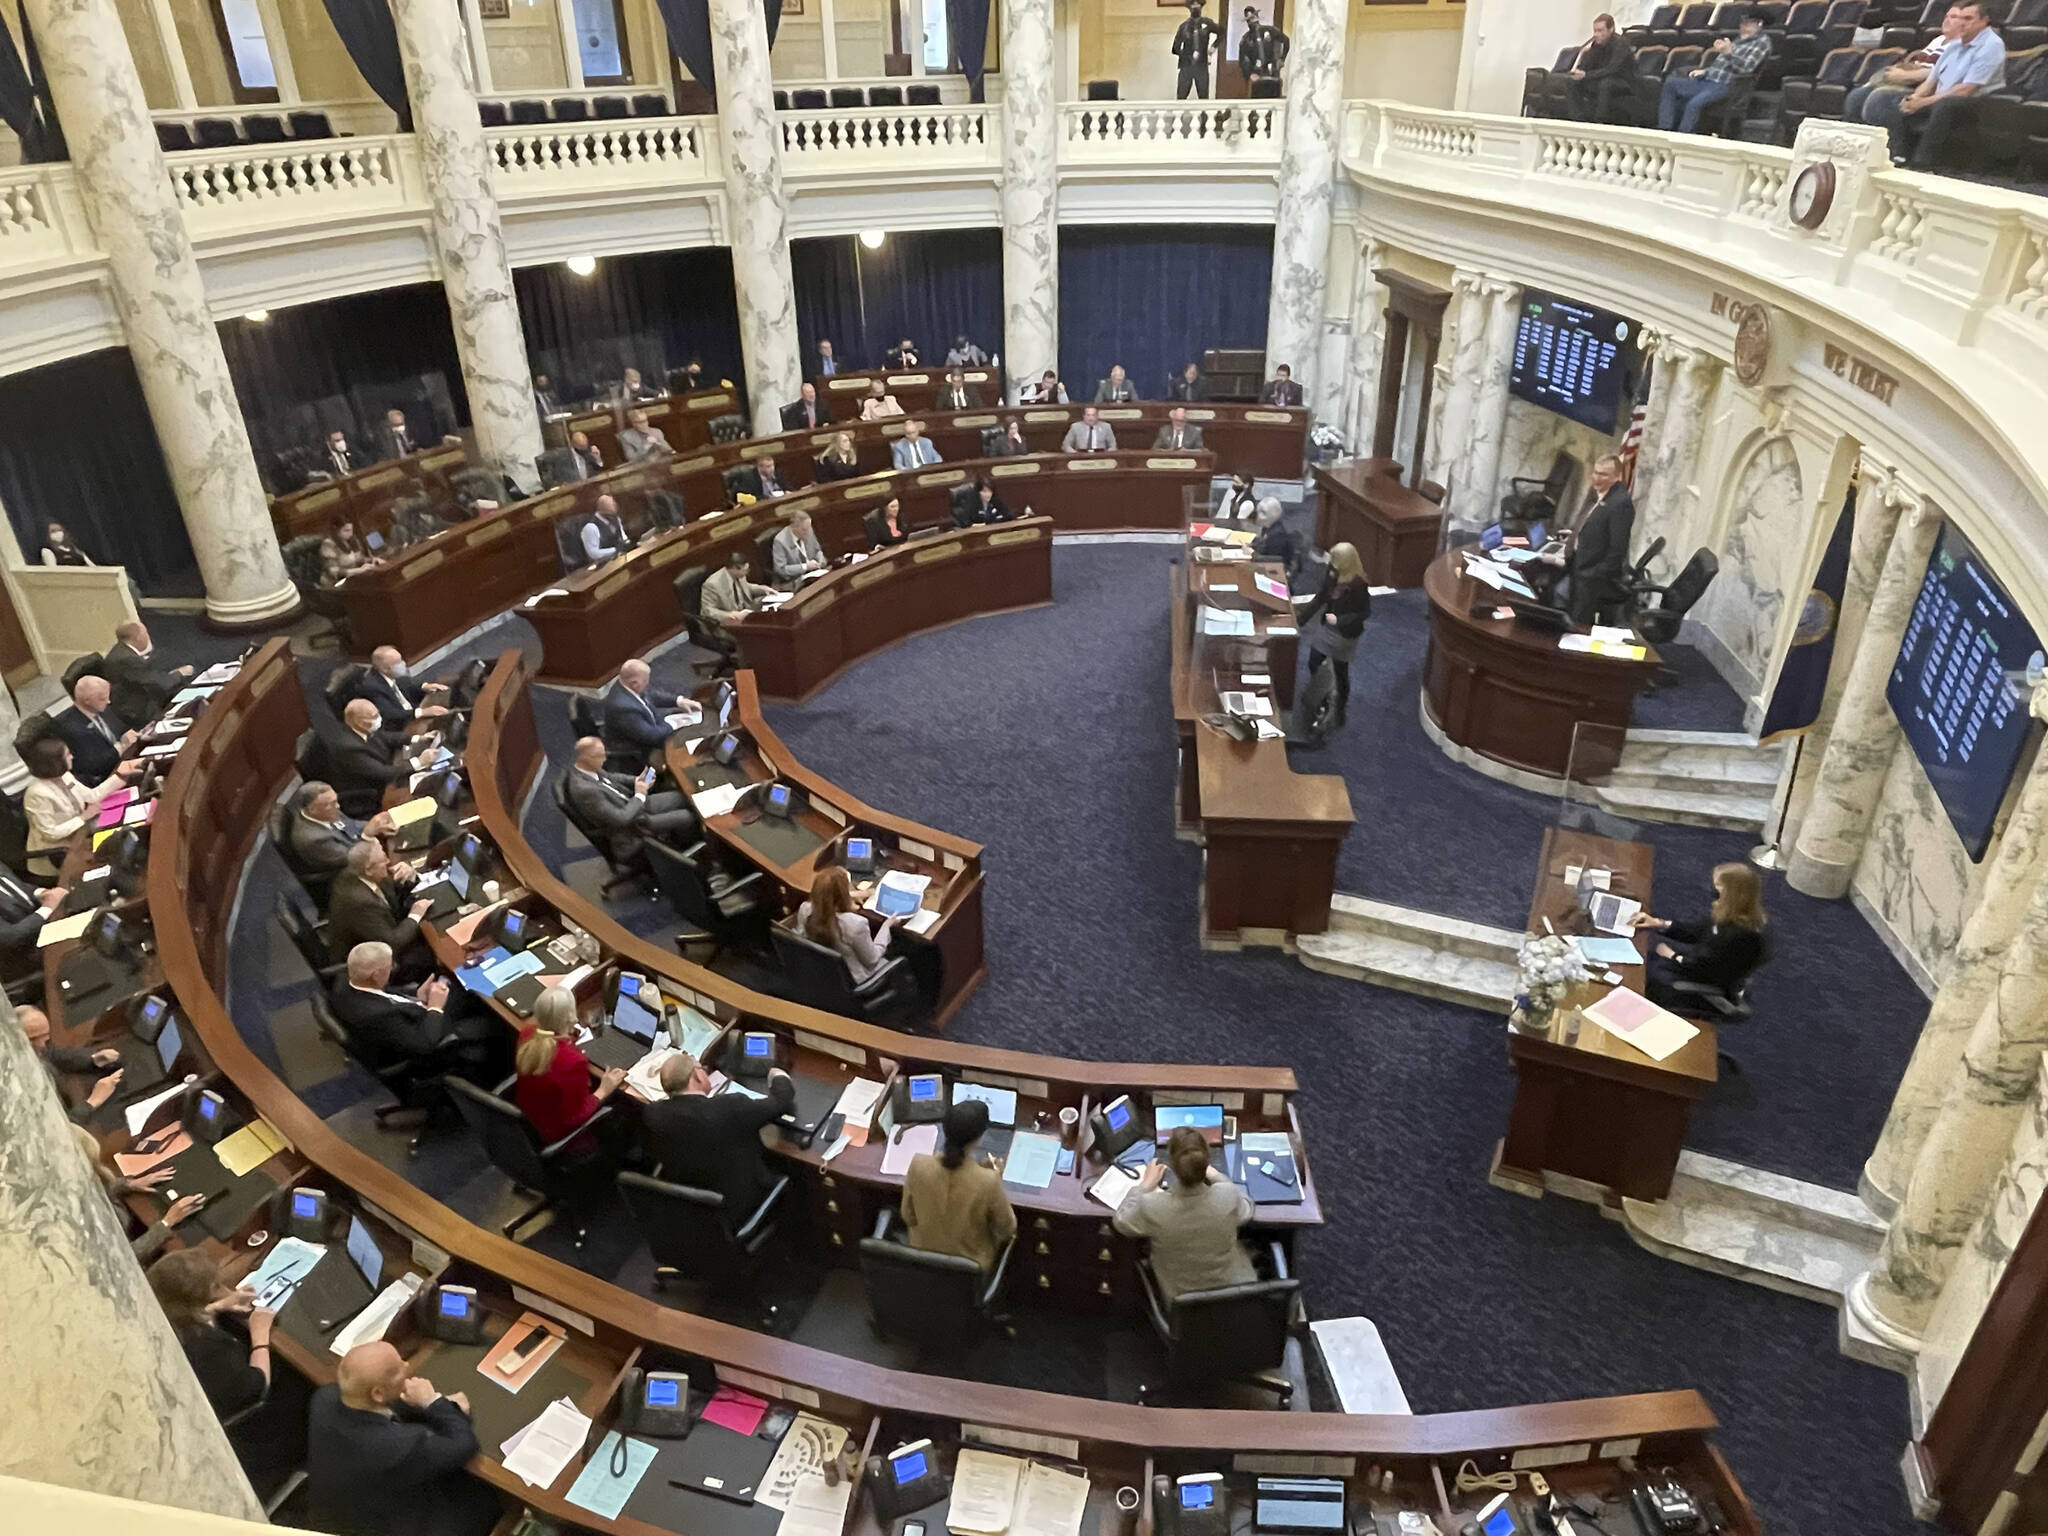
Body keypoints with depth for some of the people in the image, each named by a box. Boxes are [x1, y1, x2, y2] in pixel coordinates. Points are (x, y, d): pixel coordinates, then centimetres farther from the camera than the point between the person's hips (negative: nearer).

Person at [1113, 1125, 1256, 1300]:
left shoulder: (1151, 1207, -31)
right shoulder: (1229, 1196, -28)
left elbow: (1121, 1221, -6)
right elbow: (1246, 1209, -1)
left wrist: (1146, 1184, 6)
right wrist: (1216, 1176, 11)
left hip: (1180, 1296, 0)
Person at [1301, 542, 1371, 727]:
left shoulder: (1357, 584, -27)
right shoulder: (1332, 573, -7)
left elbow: (1365, 612, -19)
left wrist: (1339, 620, -26)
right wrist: (1302, 620, 6)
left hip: (1344, 634, -7)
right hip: (1325, 627, 7)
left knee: (1341, 674, 9)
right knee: (1313, 665, 16)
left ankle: (1340, 713, 27)